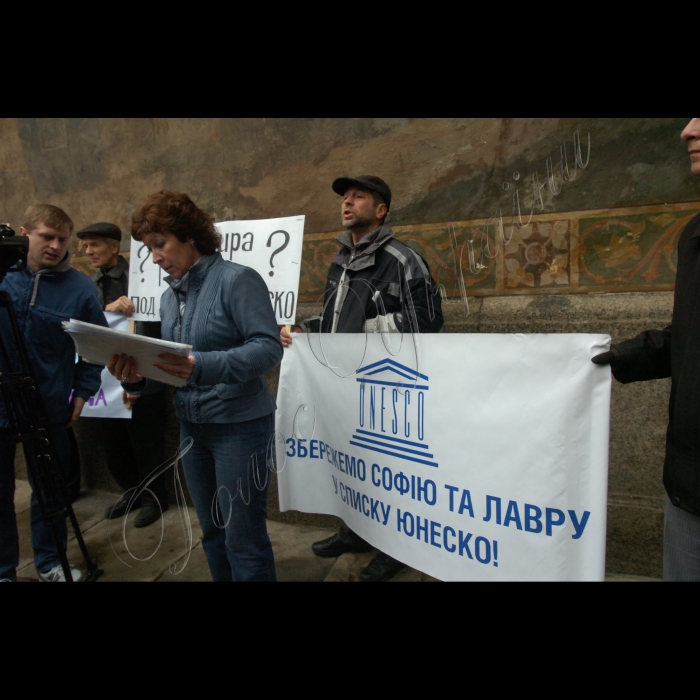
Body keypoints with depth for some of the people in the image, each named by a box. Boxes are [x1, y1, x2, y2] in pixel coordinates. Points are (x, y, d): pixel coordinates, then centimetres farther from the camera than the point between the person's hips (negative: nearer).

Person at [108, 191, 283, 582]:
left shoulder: (237, 280, -13)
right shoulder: (170, 298, 11)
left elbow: (269, 347, -22)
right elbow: (172, 368, 13)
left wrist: (203, 367, -34)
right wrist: (138, 378, -8)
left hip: (240, 424, -7)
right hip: (191, 425, 8)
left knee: (243, 538, 2)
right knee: (213, 532, 20)